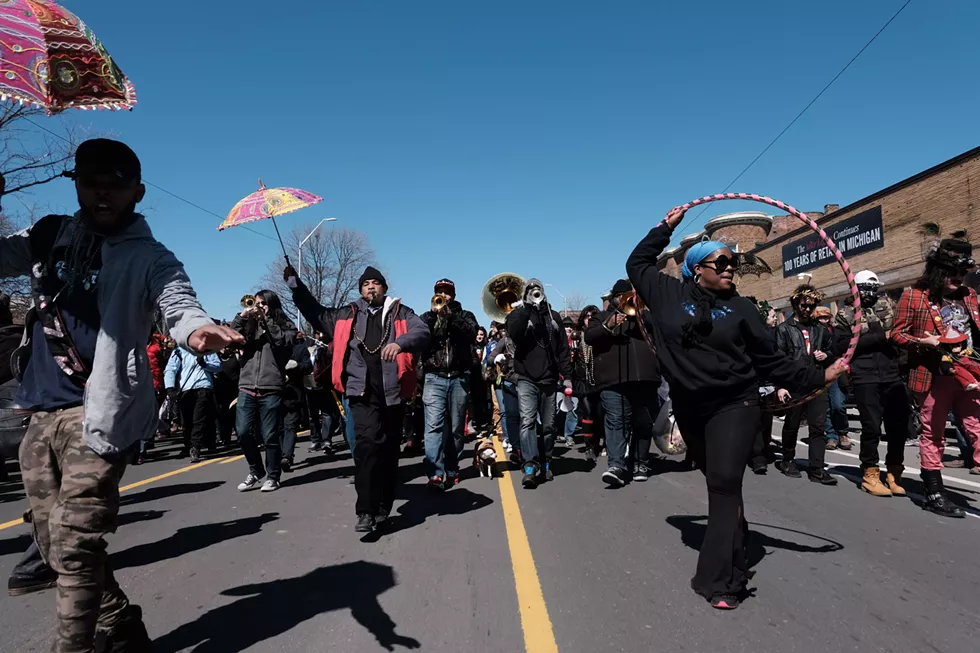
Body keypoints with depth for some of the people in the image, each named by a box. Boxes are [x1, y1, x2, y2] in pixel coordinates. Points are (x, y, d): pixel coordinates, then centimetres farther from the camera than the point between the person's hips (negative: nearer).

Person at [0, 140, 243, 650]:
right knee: (54, 544, 14)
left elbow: (180, 305, -20)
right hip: (41, 411, 6)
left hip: (97, 413, -6)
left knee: (74, 545, -10)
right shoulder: (49, 235, 13)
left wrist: (197, 329, -43)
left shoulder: (149, 258, -3)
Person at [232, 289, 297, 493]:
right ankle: (256, 472, 19)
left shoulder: (285, 326, 8)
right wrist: (241, 317, -6)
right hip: (246, 388, 3)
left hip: (271, 389, -3)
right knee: (243, 433, -1)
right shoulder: (249, 325, 17)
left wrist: (265, 319, -8)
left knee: (270, 436, -1)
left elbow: (283, 342, -12)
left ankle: (273, 476, 14)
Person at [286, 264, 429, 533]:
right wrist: (295, 283, 18)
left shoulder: (400, 312, 9)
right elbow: (316, 313, 24)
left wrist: (400, 342, -27)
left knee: (389, 451, 9)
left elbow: (422, 332, -7)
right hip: (363, 393, 0)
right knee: (368, 443, -18)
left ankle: (382, 509, 23)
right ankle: (366, 511, -13)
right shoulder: (347, 315, 16)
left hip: (393, 393, 1)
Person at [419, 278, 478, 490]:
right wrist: (434, 313, -8)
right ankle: (436, 473, -18)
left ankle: (452, 469, 16)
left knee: (456, 428, 5)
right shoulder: (427, 316, 16)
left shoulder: (465, 315, 14)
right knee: (434, 426, -14)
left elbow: (471, 333, -8)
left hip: (459, 378, 1)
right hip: (434, 378, -1)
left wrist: (449, 314, -11)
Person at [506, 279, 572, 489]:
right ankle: (530, 467, -20)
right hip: (526, 378, -3)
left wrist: (567, 375, 4)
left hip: (549, 379, 3)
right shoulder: (519, 314, 6)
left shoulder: (553, 316, 13)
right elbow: (514, 333, -18)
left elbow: (563, 348, 11)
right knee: (527, 421, -16)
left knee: (548, 424, 8)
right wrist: (525, 307, -16)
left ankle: (545, 465, 20)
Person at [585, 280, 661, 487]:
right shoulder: (602, 317, 20)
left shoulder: (645, 315, 23)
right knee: (616, 422, -14)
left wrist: (641, 318, -5)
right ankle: (616, 466, -21)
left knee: (643, 423, 5)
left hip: (644, 377, 2)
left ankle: (640, 463, 17)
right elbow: (589, 337, 4)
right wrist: (608, 326, -13)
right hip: (613, 379, -2)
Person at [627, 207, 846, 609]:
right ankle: (734, 557, 34)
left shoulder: (738, 307, 1)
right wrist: (665, 228, 13)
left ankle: (720, 579, -5)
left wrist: (816, 377, 1)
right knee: (718, 483, 15)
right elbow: (637, 263, 16)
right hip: (689, 407, 2)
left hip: (734, 405, -1)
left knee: (725, 483, -10)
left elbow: (769, 359, 5)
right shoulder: (669, 294, 2)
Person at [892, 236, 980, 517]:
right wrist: (924, 341, -20)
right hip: (935, 375, -5)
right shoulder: (914, 296, -3)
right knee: (933, 434, 5)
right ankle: (934, 494, 15)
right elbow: (897, 333, -4)